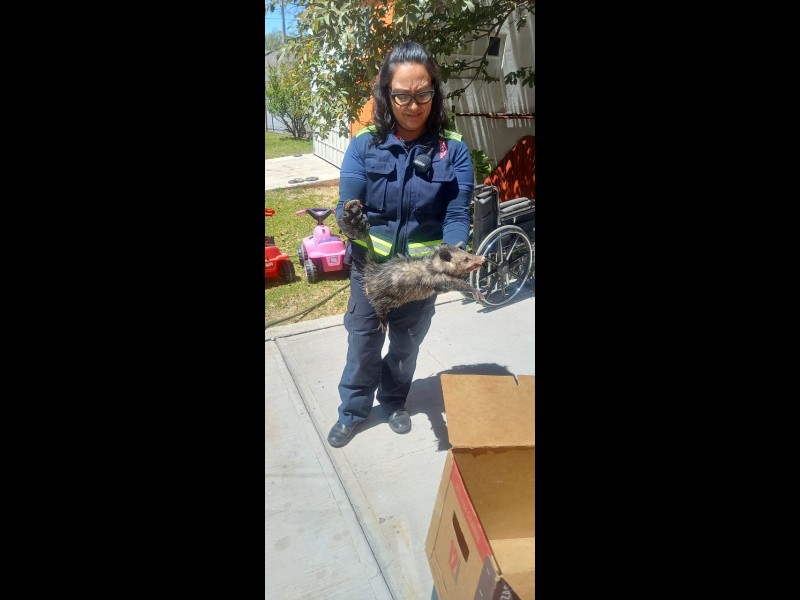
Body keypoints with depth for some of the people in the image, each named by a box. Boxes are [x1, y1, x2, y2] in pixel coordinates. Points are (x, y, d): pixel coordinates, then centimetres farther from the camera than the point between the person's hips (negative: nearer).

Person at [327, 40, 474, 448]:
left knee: (407, 344, 20)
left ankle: (394, 401, 47)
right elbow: (347, 203, -14)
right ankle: (353, 410, 38)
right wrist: (348, 219, -38)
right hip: (370, 267, 0)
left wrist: (453, 257, -32)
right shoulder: (364, 144, -10)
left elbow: (457, 214, -13)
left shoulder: (453, 149, -10)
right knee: (363, 342, 13)